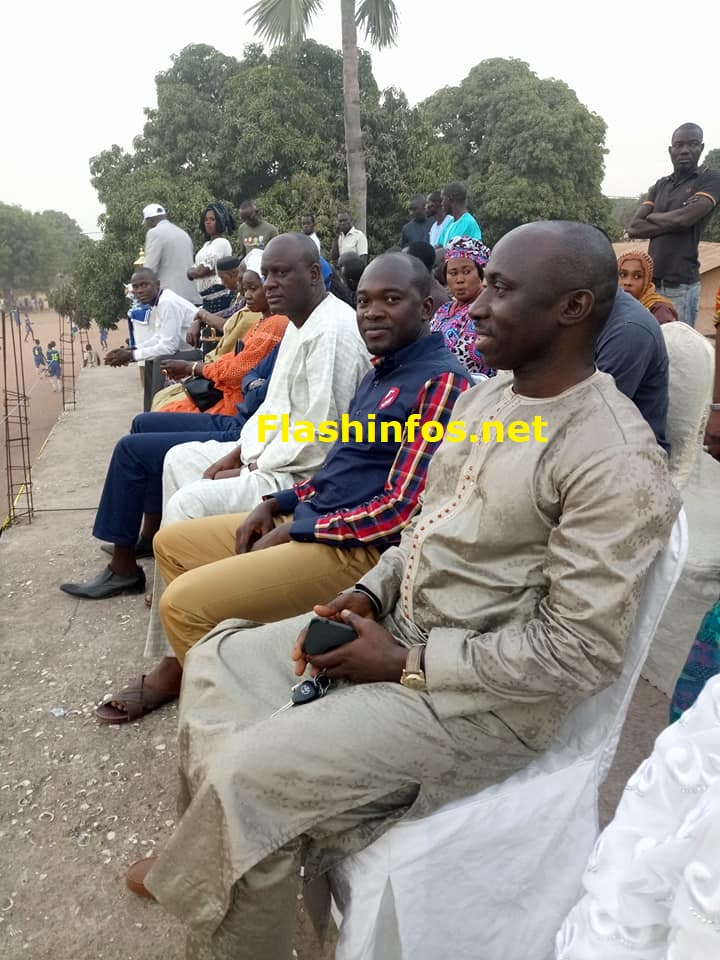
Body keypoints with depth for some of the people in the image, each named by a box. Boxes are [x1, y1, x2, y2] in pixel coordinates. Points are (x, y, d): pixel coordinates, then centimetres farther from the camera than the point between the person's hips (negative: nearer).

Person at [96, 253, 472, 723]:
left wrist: (295, 530, -14)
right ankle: (186, 668, 25)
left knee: (184, 601, -18)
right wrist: (279, 502, 6)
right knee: (171, 542, 14)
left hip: (359, 546, -10)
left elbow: (403, 508, -22)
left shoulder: (442, 382, -16)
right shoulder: (383, 371, 15)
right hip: (310, 517, 10)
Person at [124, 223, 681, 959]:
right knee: (217, 662, 8)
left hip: (481, 695, -8)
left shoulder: (615, 463, -22)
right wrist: (369, 593, -3)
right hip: (399, 626, 9)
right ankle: (205, 858, 28)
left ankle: (212, 893, 13)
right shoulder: (488, 395, 5)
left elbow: (580, 651, -22)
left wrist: (406, 665, -19)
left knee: (249, 775, -19)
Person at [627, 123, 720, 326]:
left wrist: (652, 217, 3)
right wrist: (672, 223, -7)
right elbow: (633, 228, 5)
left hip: (681, 285, -5)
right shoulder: (659, 186, 16)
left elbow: (684, 218, -15)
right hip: (651, 281, 5)